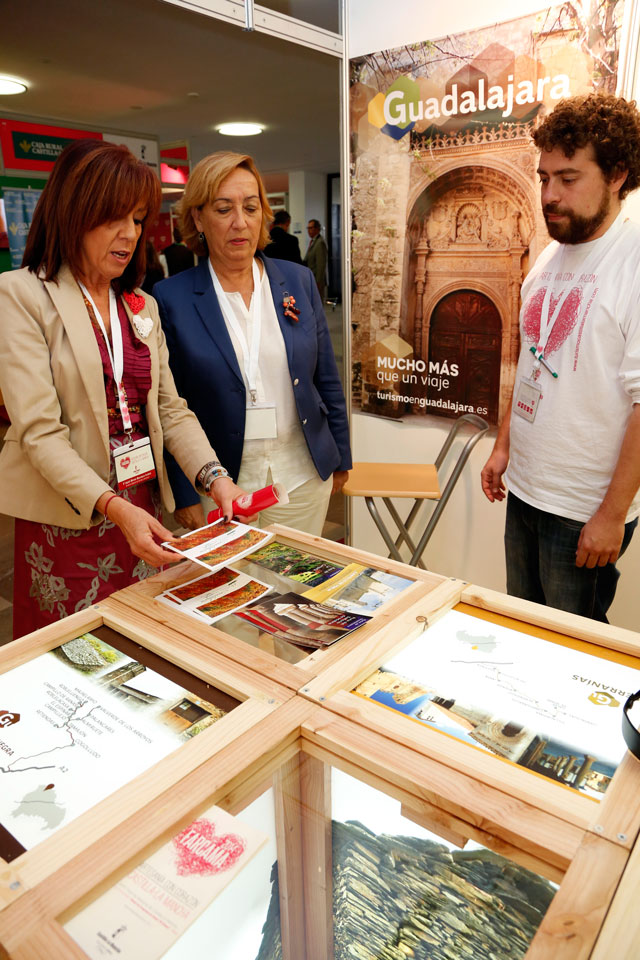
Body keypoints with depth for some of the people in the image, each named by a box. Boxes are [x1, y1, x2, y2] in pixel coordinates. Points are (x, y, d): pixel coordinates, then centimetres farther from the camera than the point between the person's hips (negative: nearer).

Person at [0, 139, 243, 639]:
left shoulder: (142, 306, 13)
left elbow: (170, 409, 7)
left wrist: (214, 475, -9)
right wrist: (113, 507, -27)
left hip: (143, 510, 5)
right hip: (67, 521, -5)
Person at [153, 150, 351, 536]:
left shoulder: (299, 280, 3)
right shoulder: (171, 298, -6)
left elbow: (327, 380, 8)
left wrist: (340, 459, 10)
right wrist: (185, 495, -5)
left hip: (303, 477, 3)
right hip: (220, 488, -2)